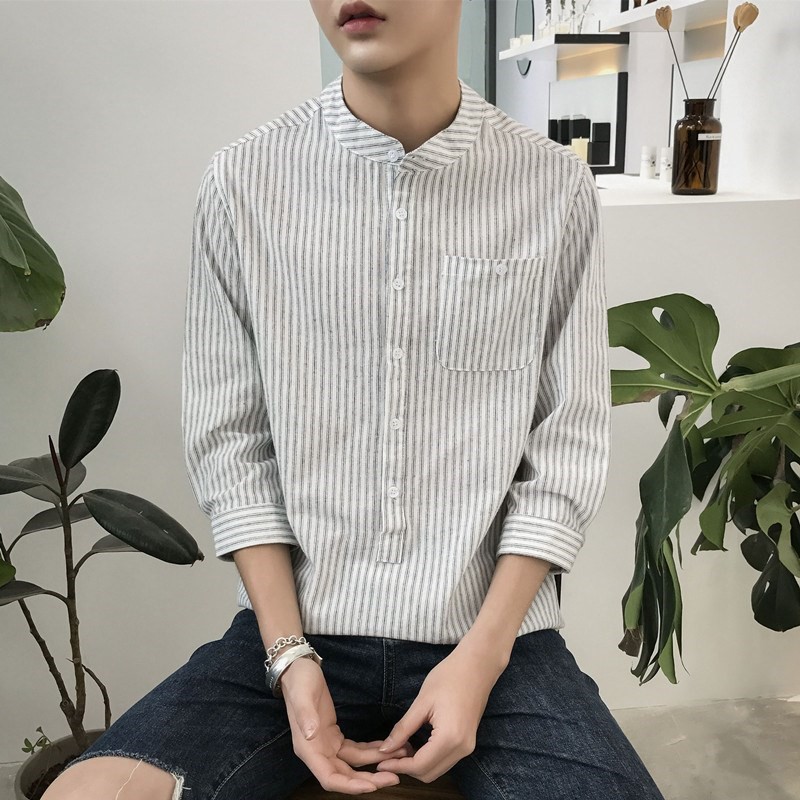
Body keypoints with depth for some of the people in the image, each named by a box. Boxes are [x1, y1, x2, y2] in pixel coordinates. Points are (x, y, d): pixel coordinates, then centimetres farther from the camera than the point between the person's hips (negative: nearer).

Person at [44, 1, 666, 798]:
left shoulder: (556, 187, -4)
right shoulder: (241, 182, -3)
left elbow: (568, 443, -1)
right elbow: (228, 441, 0)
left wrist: (481, 654, -9)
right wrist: (291, 657, -7)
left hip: (494, 630, 1)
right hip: (294, 626, 1)